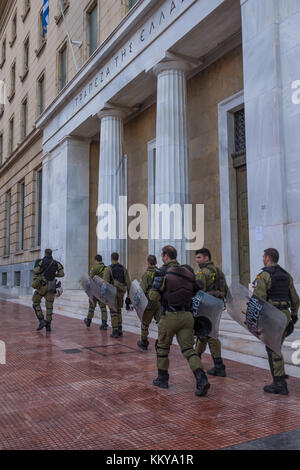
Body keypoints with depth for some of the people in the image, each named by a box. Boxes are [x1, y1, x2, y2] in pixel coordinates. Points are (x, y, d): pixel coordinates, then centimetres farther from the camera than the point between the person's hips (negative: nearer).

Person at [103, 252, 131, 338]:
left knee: (113, 312, 1)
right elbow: (128, 282, 2)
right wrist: (129, 293, 8)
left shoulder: (108, 269, -7)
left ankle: (115, 332, 0)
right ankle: (119, 330, 15)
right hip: (121, 292, 4)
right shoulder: (123, 269, 5)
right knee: (118, 310, 18)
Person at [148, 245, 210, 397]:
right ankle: (201, 379, -10)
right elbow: (197, 290, 12)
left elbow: (154, 295, -11)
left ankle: (162, 379, 27)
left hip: (169, 316, -4)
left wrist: (151, 291, 10)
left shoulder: (162, 272, -9)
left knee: (162, 347, 16)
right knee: (188, 349, 6)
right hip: (187, 315, 4)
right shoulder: (188, 270, 6)